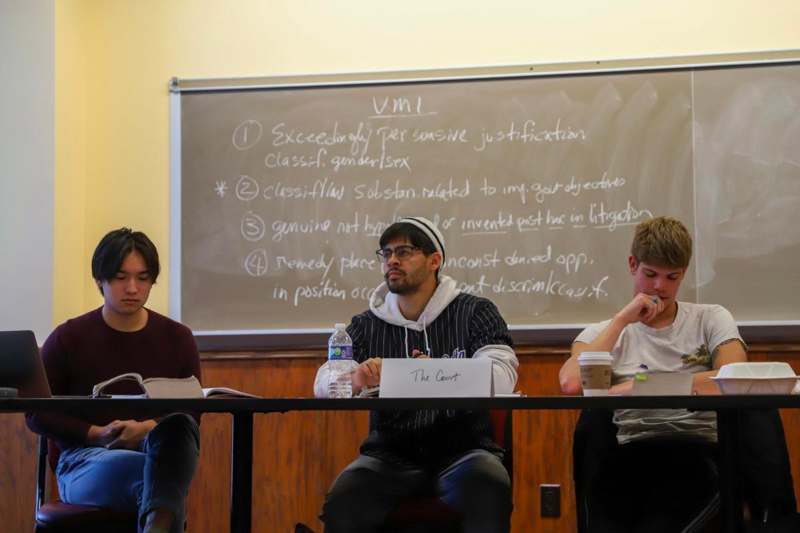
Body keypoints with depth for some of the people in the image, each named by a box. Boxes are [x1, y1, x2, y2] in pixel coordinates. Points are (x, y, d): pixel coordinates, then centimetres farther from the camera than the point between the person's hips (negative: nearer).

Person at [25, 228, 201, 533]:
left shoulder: (177, 338, 10)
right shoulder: (68, 338, 4)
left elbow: (192, 415, 9)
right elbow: (37, 414, 7)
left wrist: (148, 429, -13)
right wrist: (98, 434, -9)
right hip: (85, 462, -1)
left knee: (176, 425, -37)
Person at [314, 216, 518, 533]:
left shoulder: (474, 313, 4)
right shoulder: (366, 326, 12)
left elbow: (501, 379, -11)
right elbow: (325, 383, 2)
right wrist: (355, 379, -22)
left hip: (462, 449, -1)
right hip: (390, 454, 2)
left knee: (489, 493, -34)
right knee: (342, 503, -29)